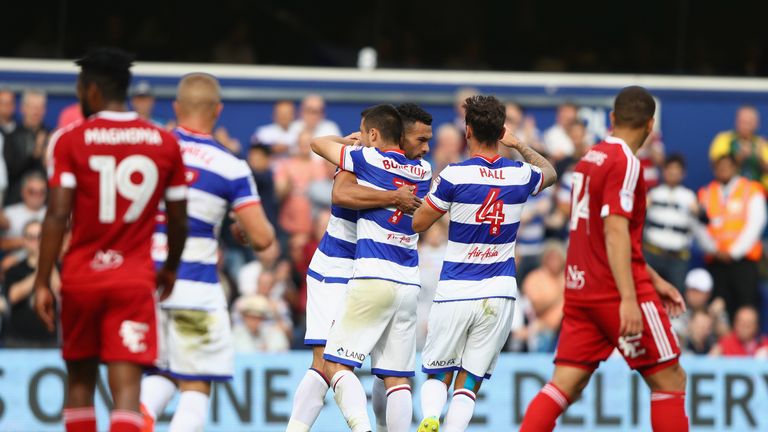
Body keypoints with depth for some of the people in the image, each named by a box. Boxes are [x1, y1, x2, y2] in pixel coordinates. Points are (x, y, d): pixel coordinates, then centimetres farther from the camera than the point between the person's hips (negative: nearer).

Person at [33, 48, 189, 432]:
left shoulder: (70, 140, -4)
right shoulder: (165, 144, 3)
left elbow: (57, 216, -10)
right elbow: (179, 220, 10)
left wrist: (42, 282, -6)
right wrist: (170, 268, 27)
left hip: (81, 275, 0)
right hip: (135, 280, 0)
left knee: (80, 380, 18)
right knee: (126, 389, -8)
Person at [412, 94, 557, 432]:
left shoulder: (454, 176, -10)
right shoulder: (520, 175, 1)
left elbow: (418, 223, 1)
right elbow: (549, 173, 27)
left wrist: (435, 190, 18)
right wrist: (520, 145, 41)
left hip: (454, 293, -2)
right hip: (499, 294, 2)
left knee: (437, 375, 11)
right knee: (469, 382, 5)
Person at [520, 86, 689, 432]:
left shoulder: (590, 158, 15)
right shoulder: (625, 163, -11)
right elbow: (615, 232, -21)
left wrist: (653, 280, 28)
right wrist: (628, 298, -26)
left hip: (580, 287, 8)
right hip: (616, 291, -8)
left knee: (565, 385, 1)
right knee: (670, 379, 3)